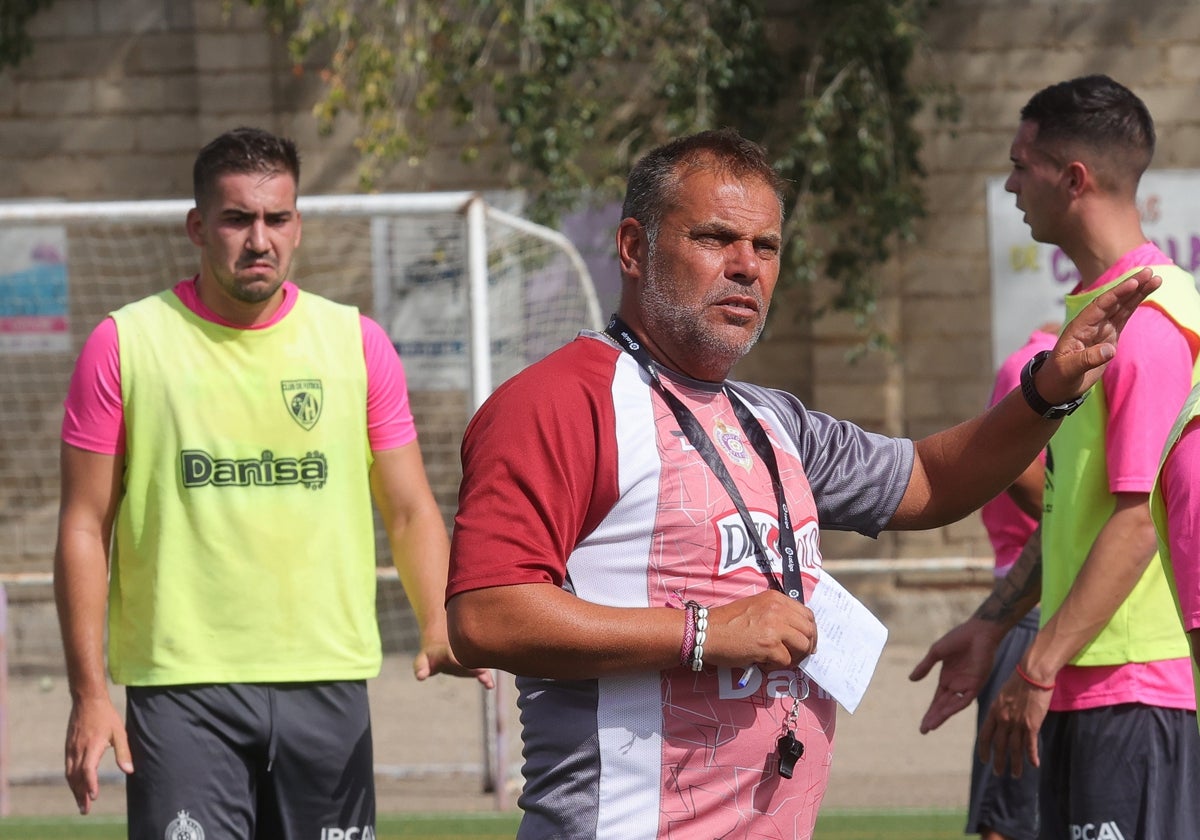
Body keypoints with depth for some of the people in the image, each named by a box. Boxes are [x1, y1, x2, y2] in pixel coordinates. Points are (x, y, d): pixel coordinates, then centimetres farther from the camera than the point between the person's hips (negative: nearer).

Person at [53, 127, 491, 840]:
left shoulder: (358, 344, 8)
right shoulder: (125, 346, 1)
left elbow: (410, 512, 12)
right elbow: (85, 527, 2)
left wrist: (438, 627, -6)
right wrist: (89, 692, -4)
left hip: (328, 685, 3)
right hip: (182, 684, -3)